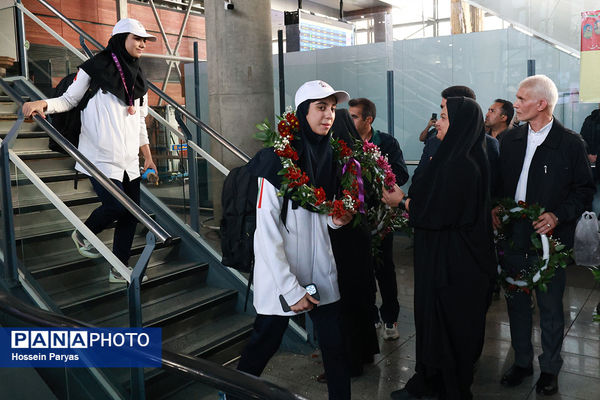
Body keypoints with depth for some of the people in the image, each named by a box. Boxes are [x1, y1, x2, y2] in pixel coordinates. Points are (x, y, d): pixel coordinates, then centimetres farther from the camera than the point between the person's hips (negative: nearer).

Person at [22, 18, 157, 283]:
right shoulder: (96, 66, -1)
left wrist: (148, 158, 18)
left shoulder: (139, 78, 17)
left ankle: (119, 270, 16)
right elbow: (70, 100, 3)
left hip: (128, 158, 6)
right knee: (116, 205, -16)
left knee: (131, 212, 3)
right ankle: (83, 236, 17)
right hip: (100, 154, -6)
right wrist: (43, 104, -17)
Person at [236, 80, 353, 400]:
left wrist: (335, 220, -5)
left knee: (335, 344, 8)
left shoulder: (328, 155, 7)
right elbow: (266, 229, -16)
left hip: (321, 272, 6)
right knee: (262, 346, 9)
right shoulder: (279, 157, -13)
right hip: (281, 275, -5)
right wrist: (290, 289, -18)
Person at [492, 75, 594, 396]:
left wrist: (558, 216, -18)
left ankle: (550, 368, 27)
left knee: (550, 307, 9)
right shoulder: (511, 140, 6)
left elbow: (584, 189, -4)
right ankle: (522, 361, 31)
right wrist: (496, 207, -3)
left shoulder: (570, 144, -7)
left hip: (549, 238, -4)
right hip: (513, 237, 4)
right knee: (517, 303, 14)